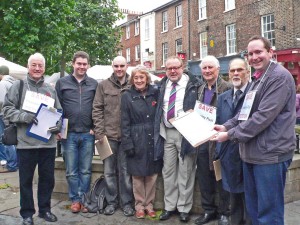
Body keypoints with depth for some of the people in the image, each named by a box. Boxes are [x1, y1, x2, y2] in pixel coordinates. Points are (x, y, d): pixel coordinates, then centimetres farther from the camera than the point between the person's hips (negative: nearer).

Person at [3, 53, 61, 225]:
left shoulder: (51, 89, 11)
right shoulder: (18, 86, 2)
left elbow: (59, 112, 15)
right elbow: (7, 109, -3)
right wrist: (23, 116, -20)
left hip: (48, 142, 3)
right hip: (26, 142, -3)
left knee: (48, 178, 12)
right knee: (26, 179, 8)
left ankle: (45, 209, 29)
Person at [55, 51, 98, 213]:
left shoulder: (94, 84, 6)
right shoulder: (62, 82, 4)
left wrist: (95, 128, -2)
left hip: (88, 134, 1)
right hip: (68, 133, 0)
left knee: (85, 170, 8)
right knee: (71, 171, 6)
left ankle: (83, 199, 20)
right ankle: (75, 199, 19)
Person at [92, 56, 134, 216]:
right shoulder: (103, 85, 5)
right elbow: (97, 109, 3)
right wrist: (99, 132, -4)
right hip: (108, 135, 1)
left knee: (125, 171, 8)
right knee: (109, 171, 10)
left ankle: (126, 202, 21)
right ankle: (111, 201, 24)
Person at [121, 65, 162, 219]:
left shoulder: (155, 93, 4)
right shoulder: (127, 96, 0)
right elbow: (125, 123, -2)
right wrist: (127, 144, -9)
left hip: (153, 139, 2)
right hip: (137, 141, -2)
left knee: (152, 174, 7)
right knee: (138, 175, 5)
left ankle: (149, 204, 21)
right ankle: (139, 205, 20)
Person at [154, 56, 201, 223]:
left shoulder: (193, 85, -3)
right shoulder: (163, 85, 12)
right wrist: (159, 130, 8)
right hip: (166, 133, 5)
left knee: (185, 172, 3)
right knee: (168, 171, 11)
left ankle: (184, 208, 17)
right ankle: (169, 206, 24)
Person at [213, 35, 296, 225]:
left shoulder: (279, 76, -13)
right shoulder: (258, 79, 16)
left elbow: (264, 115, -21)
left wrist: (231, 134, -17)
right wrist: (227, 126, 3)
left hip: (270, 153, -9)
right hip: (252, 152, 9)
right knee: (253, 208, 19)